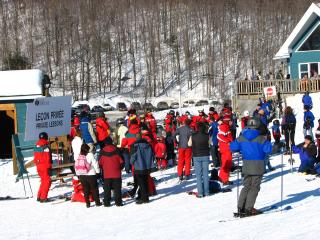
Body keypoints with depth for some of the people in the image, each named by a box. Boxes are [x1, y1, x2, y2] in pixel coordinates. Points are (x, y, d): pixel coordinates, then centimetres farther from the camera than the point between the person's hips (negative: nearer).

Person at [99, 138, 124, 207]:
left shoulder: (102, 152, -3)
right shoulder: (116, 150, -4)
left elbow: (100, 163, 3)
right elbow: (122, 161, 0)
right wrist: (120, 168, 16)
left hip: (106, 174, 0)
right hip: (116, 174, 0)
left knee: (107, 189, 7)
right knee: (117, 189, 4)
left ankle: (106, 202, 6)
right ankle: (118, 202, 2)